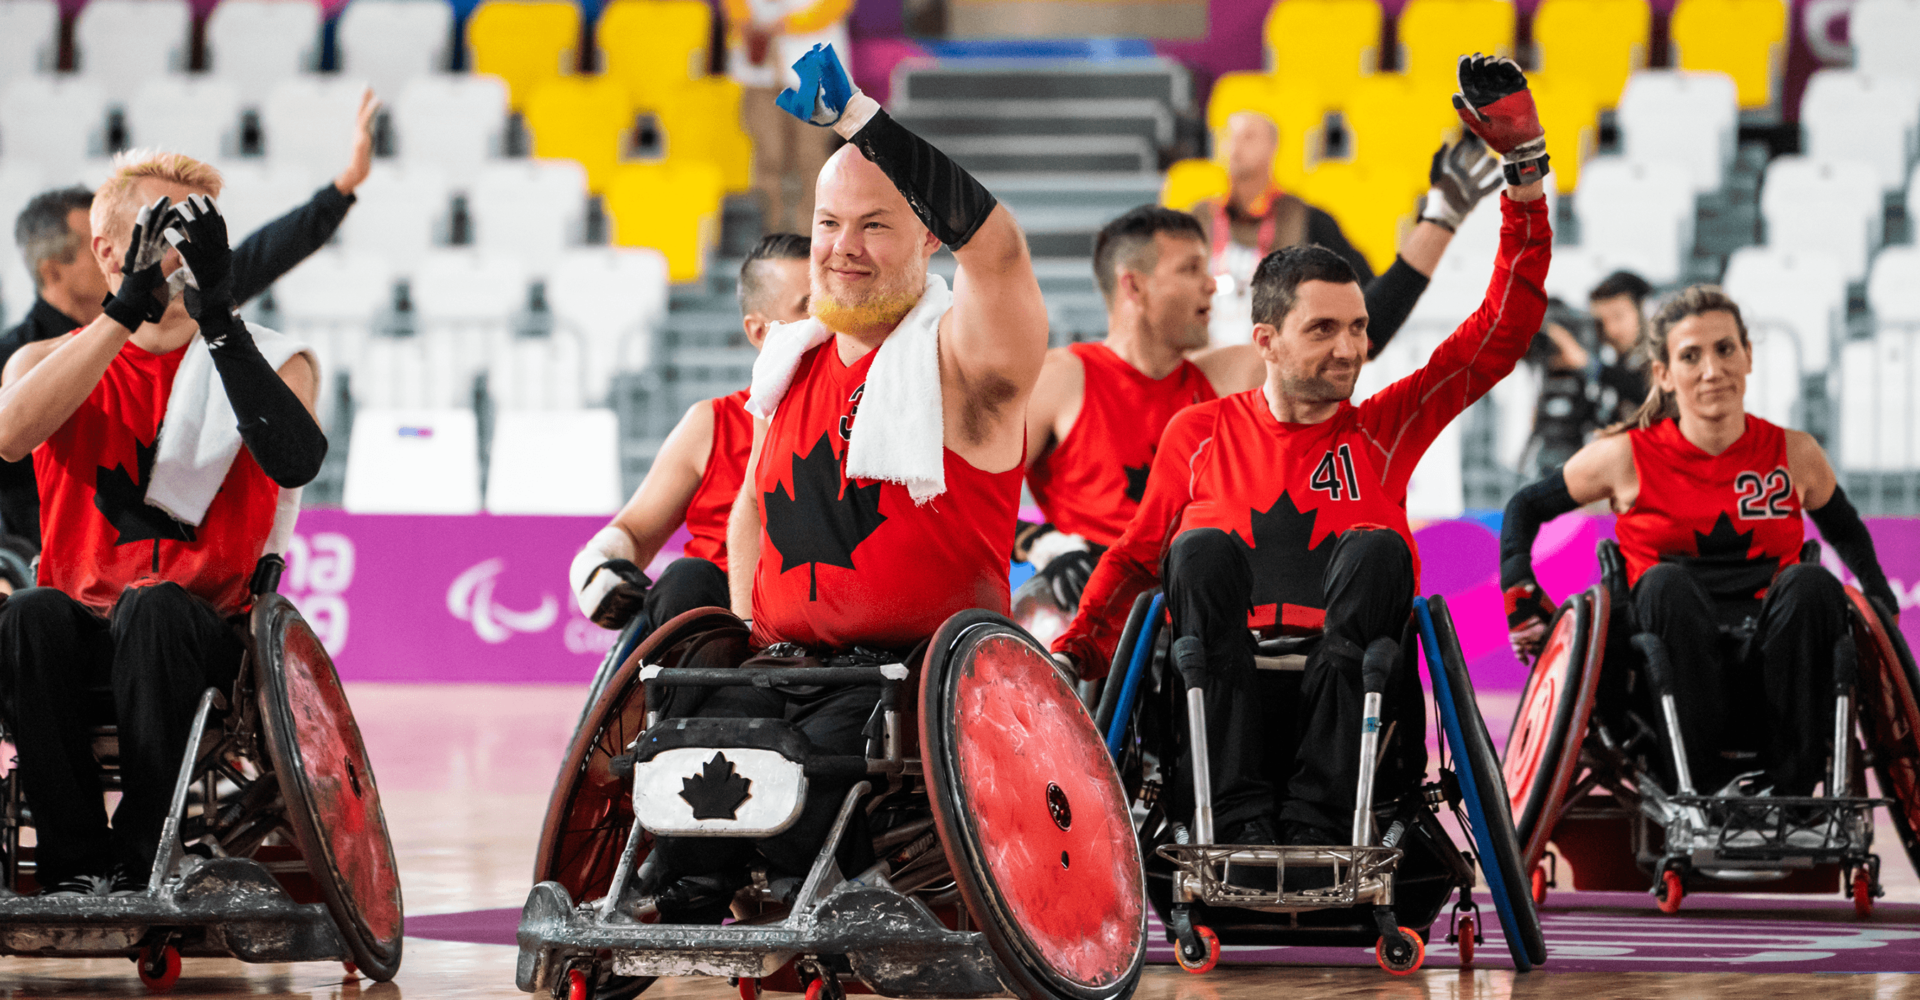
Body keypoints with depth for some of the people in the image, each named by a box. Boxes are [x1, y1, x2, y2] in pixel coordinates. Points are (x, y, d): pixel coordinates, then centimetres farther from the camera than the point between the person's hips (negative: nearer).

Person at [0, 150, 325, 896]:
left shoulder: (270, 361, 9)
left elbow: (294, 462, -15)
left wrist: (218, 316, -22)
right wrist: (126, 309, -21)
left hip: (206, 635, -1)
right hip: (87, 630, 1)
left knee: (155, 608, -35)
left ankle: (139, 860, -30)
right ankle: (75, 866, -28)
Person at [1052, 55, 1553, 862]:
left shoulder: (1384, 430, 15)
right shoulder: (1199, 435, 16)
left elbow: (1506, 326, 11)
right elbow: (1135, 555, 22)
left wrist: (1523, 167, 5)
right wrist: (1071, 659, 7)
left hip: (1347, 704, 0)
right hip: (1226, 699, 0)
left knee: (1376, 550, -26)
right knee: (1204, 548, -26)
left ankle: (1316, 820, -33)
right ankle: (1240, 820, -36)